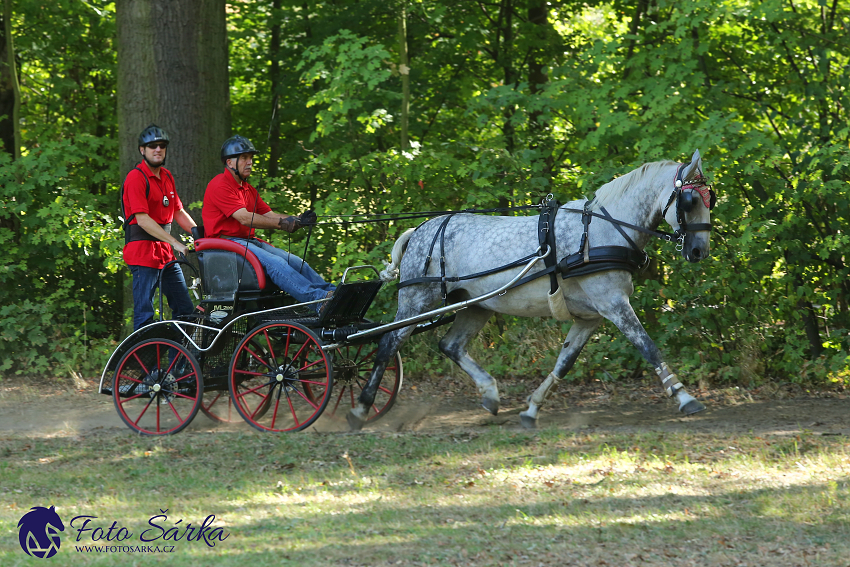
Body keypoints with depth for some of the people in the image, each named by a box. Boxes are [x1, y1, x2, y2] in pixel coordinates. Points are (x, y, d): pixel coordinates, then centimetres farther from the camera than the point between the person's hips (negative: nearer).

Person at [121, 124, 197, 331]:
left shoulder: (167, 177, 14)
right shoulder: (136, 177, -12)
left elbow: (179, 213, 20)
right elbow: (143, 220, -19)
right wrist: (176, 243, -23)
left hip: (165, 252, 8)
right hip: (143, 251, -8)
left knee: (185, 310, 8)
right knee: (145, 313, -8)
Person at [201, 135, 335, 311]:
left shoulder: (248, 189, 22)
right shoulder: (220, 185, -9)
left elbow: (269, 215, 11)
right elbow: (244, 218, -19)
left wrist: (297, 220, -9)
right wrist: (281, 223, -25)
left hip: (249, 241, 9)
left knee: (294, 261, -11)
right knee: (274, 262, -29)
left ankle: (331, 291, -24)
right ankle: (319, 299, -42)